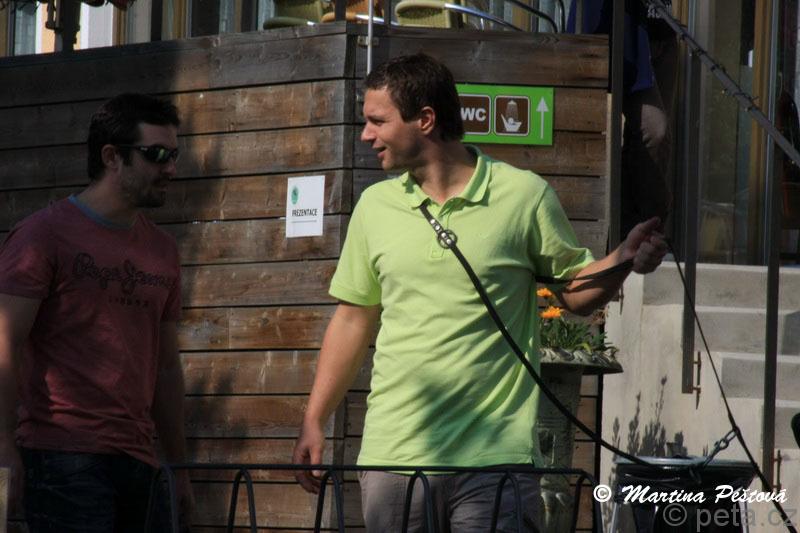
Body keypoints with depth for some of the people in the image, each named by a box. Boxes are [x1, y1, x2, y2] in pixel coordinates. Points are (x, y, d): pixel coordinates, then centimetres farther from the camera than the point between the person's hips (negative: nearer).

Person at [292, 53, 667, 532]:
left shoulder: (525, 196, 0)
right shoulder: (375, 205, 11)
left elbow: (577, 292, 7)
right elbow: (354, 319, 16)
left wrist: (623, 261, -14)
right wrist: (315, 421, 12)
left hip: (495, 457, -3)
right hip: (392, 454, 3)